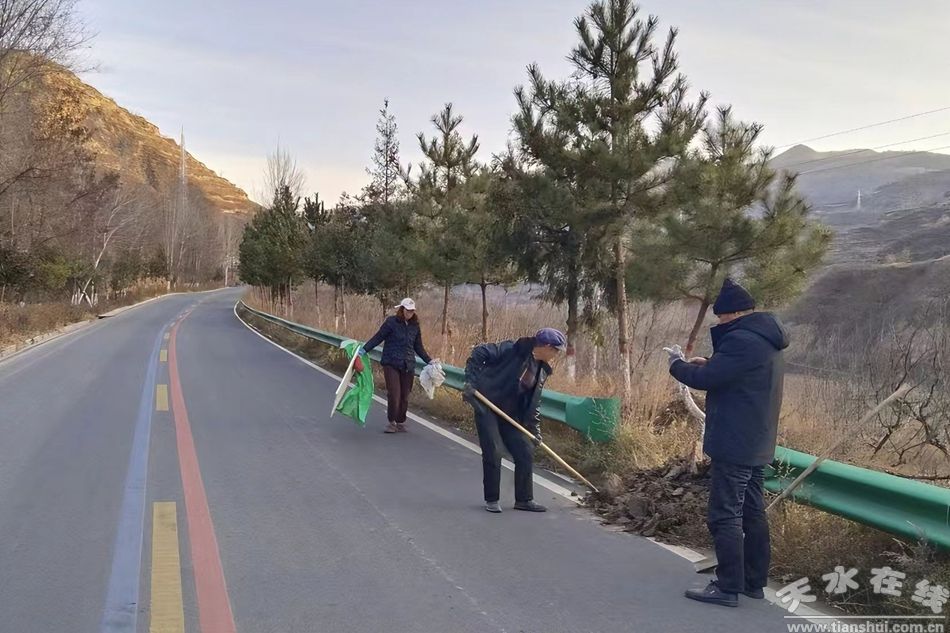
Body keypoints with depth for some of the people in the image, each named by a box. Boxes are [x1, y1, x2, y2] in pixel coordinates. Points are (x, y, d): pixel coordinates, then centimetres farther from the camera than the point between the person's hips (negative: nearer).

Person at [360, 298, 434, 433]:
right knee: (394, 394, -10)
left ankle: (401, 423, 18)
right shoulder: (392, 322, -3)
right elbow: (378, 337, -4)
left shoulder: (415, 326, 10)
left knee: (404, 396, 5)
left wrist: (429, 361, 15)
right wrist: (365, 349, -12)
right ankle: (392, 422, 5)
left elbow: (418, 347, 19)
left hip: (408, 366, 4)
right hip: (391, 364, -4)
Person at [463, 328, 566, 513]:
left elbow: (534, 401, 14)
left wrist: (534, 428, 8)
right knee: (492, 454, -7)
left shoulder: (543, 370, 8)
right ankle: (491, 500, 9)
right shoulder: (514, 350, -16)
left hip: (510, 413, 8)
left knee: (525, 452, 5)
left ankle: (524, 499, 17)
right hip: (486, 406, -8)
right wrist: (471, 381, -24)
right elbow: (479, 353, -18)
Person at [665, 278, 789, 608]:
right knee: (753, 512, 14)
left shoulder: (742, 340, -20)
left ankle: (728, 587, -2)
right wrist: (709, 364, 8)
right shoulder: (765, 341, 13)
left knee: (725, 516, -5)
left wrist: (677, 364, -1)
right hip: (755, 443, 10)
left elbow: (705, 380, -19)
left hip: (734, 444, -10)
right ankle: (754, 581, 22)